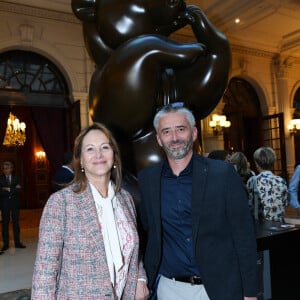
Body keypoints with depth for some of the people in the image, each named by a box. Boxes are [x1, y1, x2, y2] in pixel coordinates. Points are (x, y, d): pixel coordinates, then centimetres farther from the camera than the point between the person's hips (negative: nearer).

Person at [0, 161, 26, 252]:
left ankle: (17, 242, 11)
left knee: (16, 222, 5)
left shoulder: (16, 178, 5)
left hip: (15, 203, 1)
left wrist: (8, 189, -14)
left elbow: (19, 190, -7)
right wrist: (14, 189, -16)